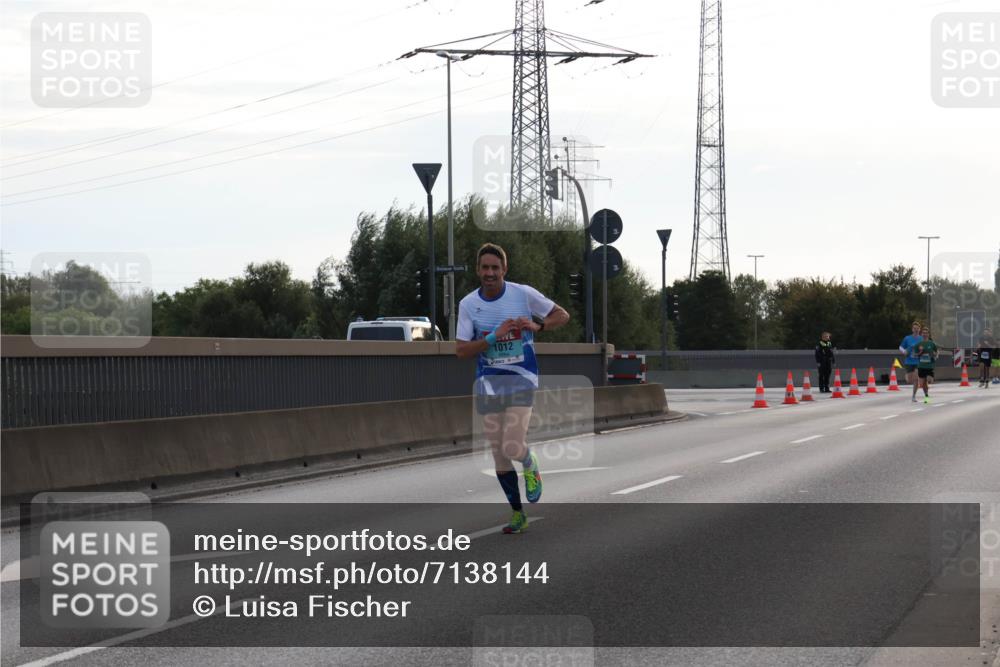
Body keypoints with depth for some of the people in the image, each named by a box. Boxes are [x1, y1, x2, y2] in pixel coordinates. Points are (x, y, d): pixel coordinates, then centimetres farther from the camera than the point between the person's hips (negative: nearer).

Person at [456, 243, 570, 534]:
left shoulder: (523, 294, -6)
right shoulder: (468, 304, -2)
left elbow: (562, 315, 3)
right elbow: (460, 349, -5)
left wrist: (537, 325, -16)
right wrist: (494, 337, -19)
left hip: (521, 379, -3)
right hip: (488, 383, 3)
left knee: (512, 447, -17)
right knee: (498, 453, 5)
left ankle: (531, 466, 20)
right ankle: (518, 515, 20)